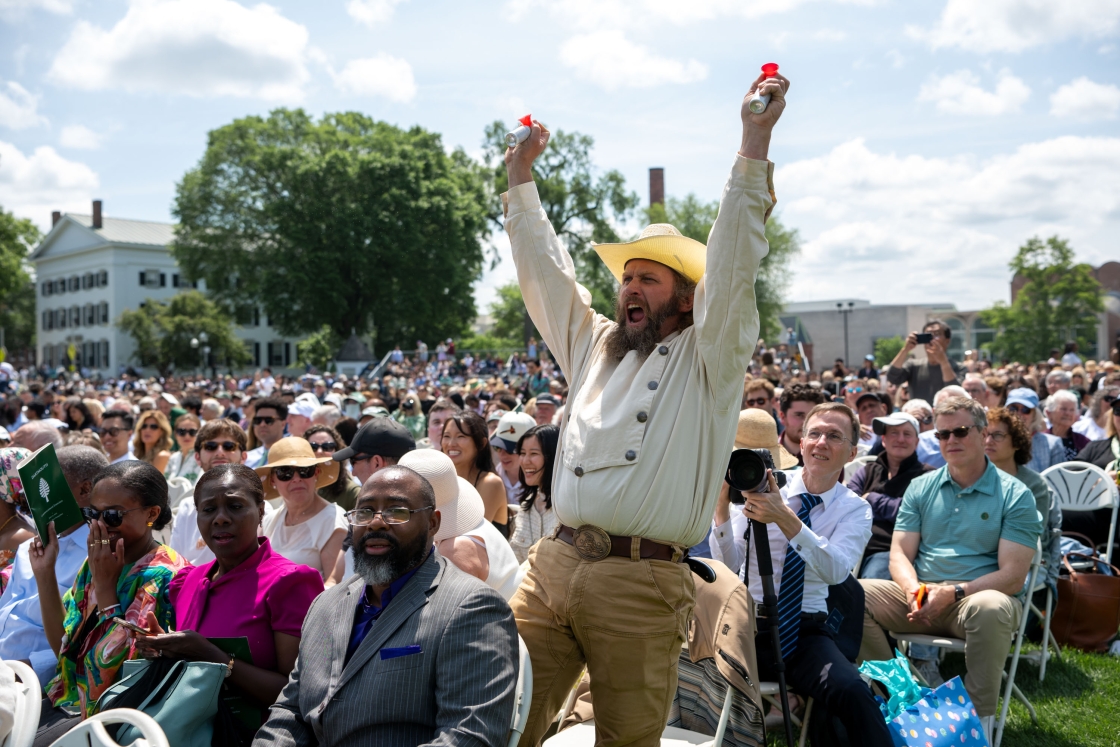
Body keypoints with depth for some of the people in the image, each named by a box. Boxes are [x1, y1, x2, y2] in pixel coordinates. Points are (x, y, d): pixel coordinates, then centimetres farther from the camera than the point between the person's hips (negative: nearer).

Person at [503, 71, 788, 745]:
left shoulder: (706, 357, 5)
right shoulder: (594, 344, 20)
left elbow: (732, 261, -6)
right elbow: (544, 268, 26)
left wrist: (757, 139, -13)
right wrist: (521, 175, 27)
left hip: (642, 586, -4)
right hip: (553, 565, 4)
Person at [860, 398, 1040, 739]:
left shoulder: (1015, 495, 0)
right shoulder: (921, 487, 12)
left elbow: (1013, 576, -8)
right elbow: (900, 553, 6)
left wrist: (954, 592, -21)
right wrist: (913, 589, -16)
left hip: (975, 598, -3)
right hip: (920, 596, 3)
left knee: (991, 607, -39)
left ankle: (980, 718, -21)